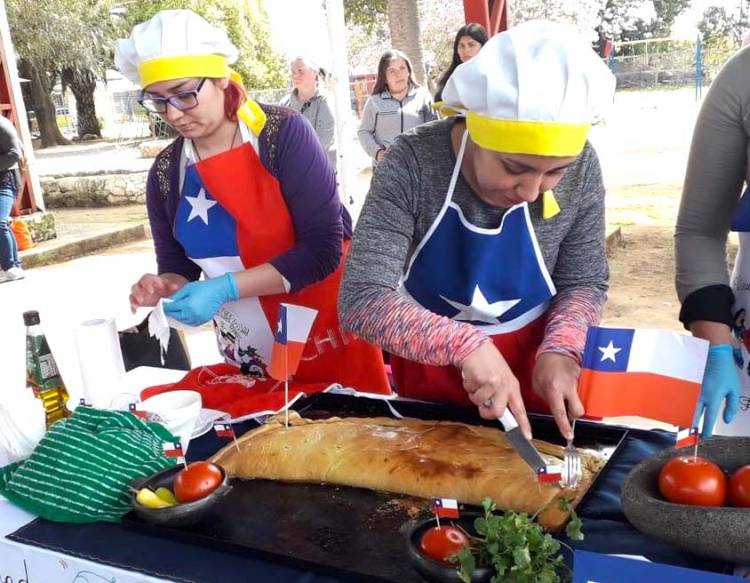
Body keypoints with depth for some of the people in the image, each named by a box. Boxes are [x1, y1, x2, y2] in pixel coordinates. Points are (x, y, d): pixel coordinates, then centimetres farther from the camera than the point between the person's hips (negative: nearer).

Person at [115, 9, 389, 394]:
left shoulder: (283, 133, -14)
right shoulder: (165, 173, -1)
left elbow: (323, 248, -19)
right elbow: (178, 267, 10)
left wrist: (225, 288, -24)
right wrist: (165, 287, -13)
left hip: (329, 338, -3)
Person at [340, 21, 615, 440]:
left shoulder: (581, 170, -18)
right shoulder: (413, 165, -26)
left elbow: (584, 281, -5)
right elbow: (363, 299, -31)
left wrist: (559, 349, -24)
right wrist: (465, 344, -43)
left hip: (531, 362, 1)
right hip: (428, 365, -1)